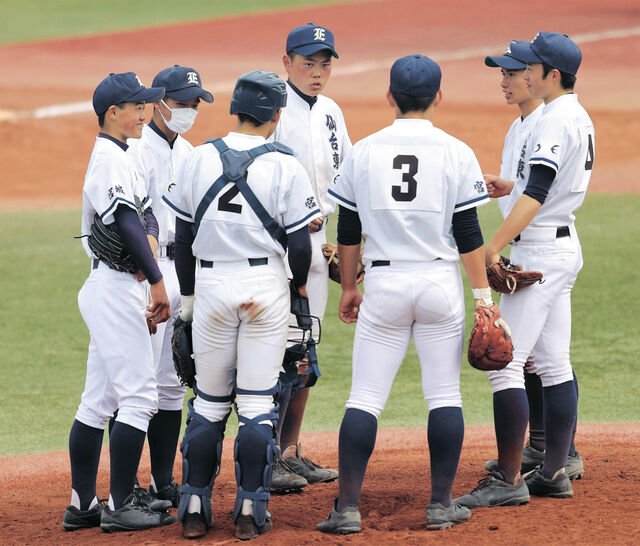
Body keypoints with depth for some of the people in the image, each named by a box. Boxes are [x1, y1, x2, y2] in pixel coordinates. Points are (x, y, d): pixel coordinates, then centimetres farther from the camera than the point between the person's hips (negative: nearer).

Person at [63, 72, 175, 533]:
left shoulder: (121, 157, 20)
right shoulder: (110, 157, -13)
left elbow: (147, 214, 18)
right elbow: (127, 223, -20)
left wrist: (148, 242, 1)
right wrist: (156, 280, -19)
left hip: (107, 288, 10)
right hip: (117, 290, -10)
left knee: (99, 401, 10)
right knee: (138, 395, -9)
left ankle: (83, 504, 13)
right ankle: (121, 506, -8)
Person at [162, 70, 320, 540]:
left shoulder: (200, 159, 1)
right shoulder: (285, 166, -8)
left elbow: (183, 234, 7)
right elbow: (300, 242, -7)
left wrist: (187, 294, 18)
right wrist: (300, 284, 13)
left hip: (211, 286, 2)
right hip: (265, 285, -2)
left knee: (209, 401, 11)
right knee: (257, 400, 3)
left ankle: (195, 505, 10)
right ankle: (251, 509, 3)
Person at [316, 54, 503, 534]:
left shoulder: (363, 152, 2)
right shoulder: (456, 153, -3)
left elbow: (348, 232, 6)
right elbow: (468, 234, -4)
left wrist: (349, 288, 17)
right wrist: (483, 294, 2)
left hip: (383, 285, 1)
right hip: (440, 283, -1)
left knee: (365, 398, 2)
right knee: (444, 394, 8)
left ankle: (348, 507, -4)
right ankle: (442, 504, 8)